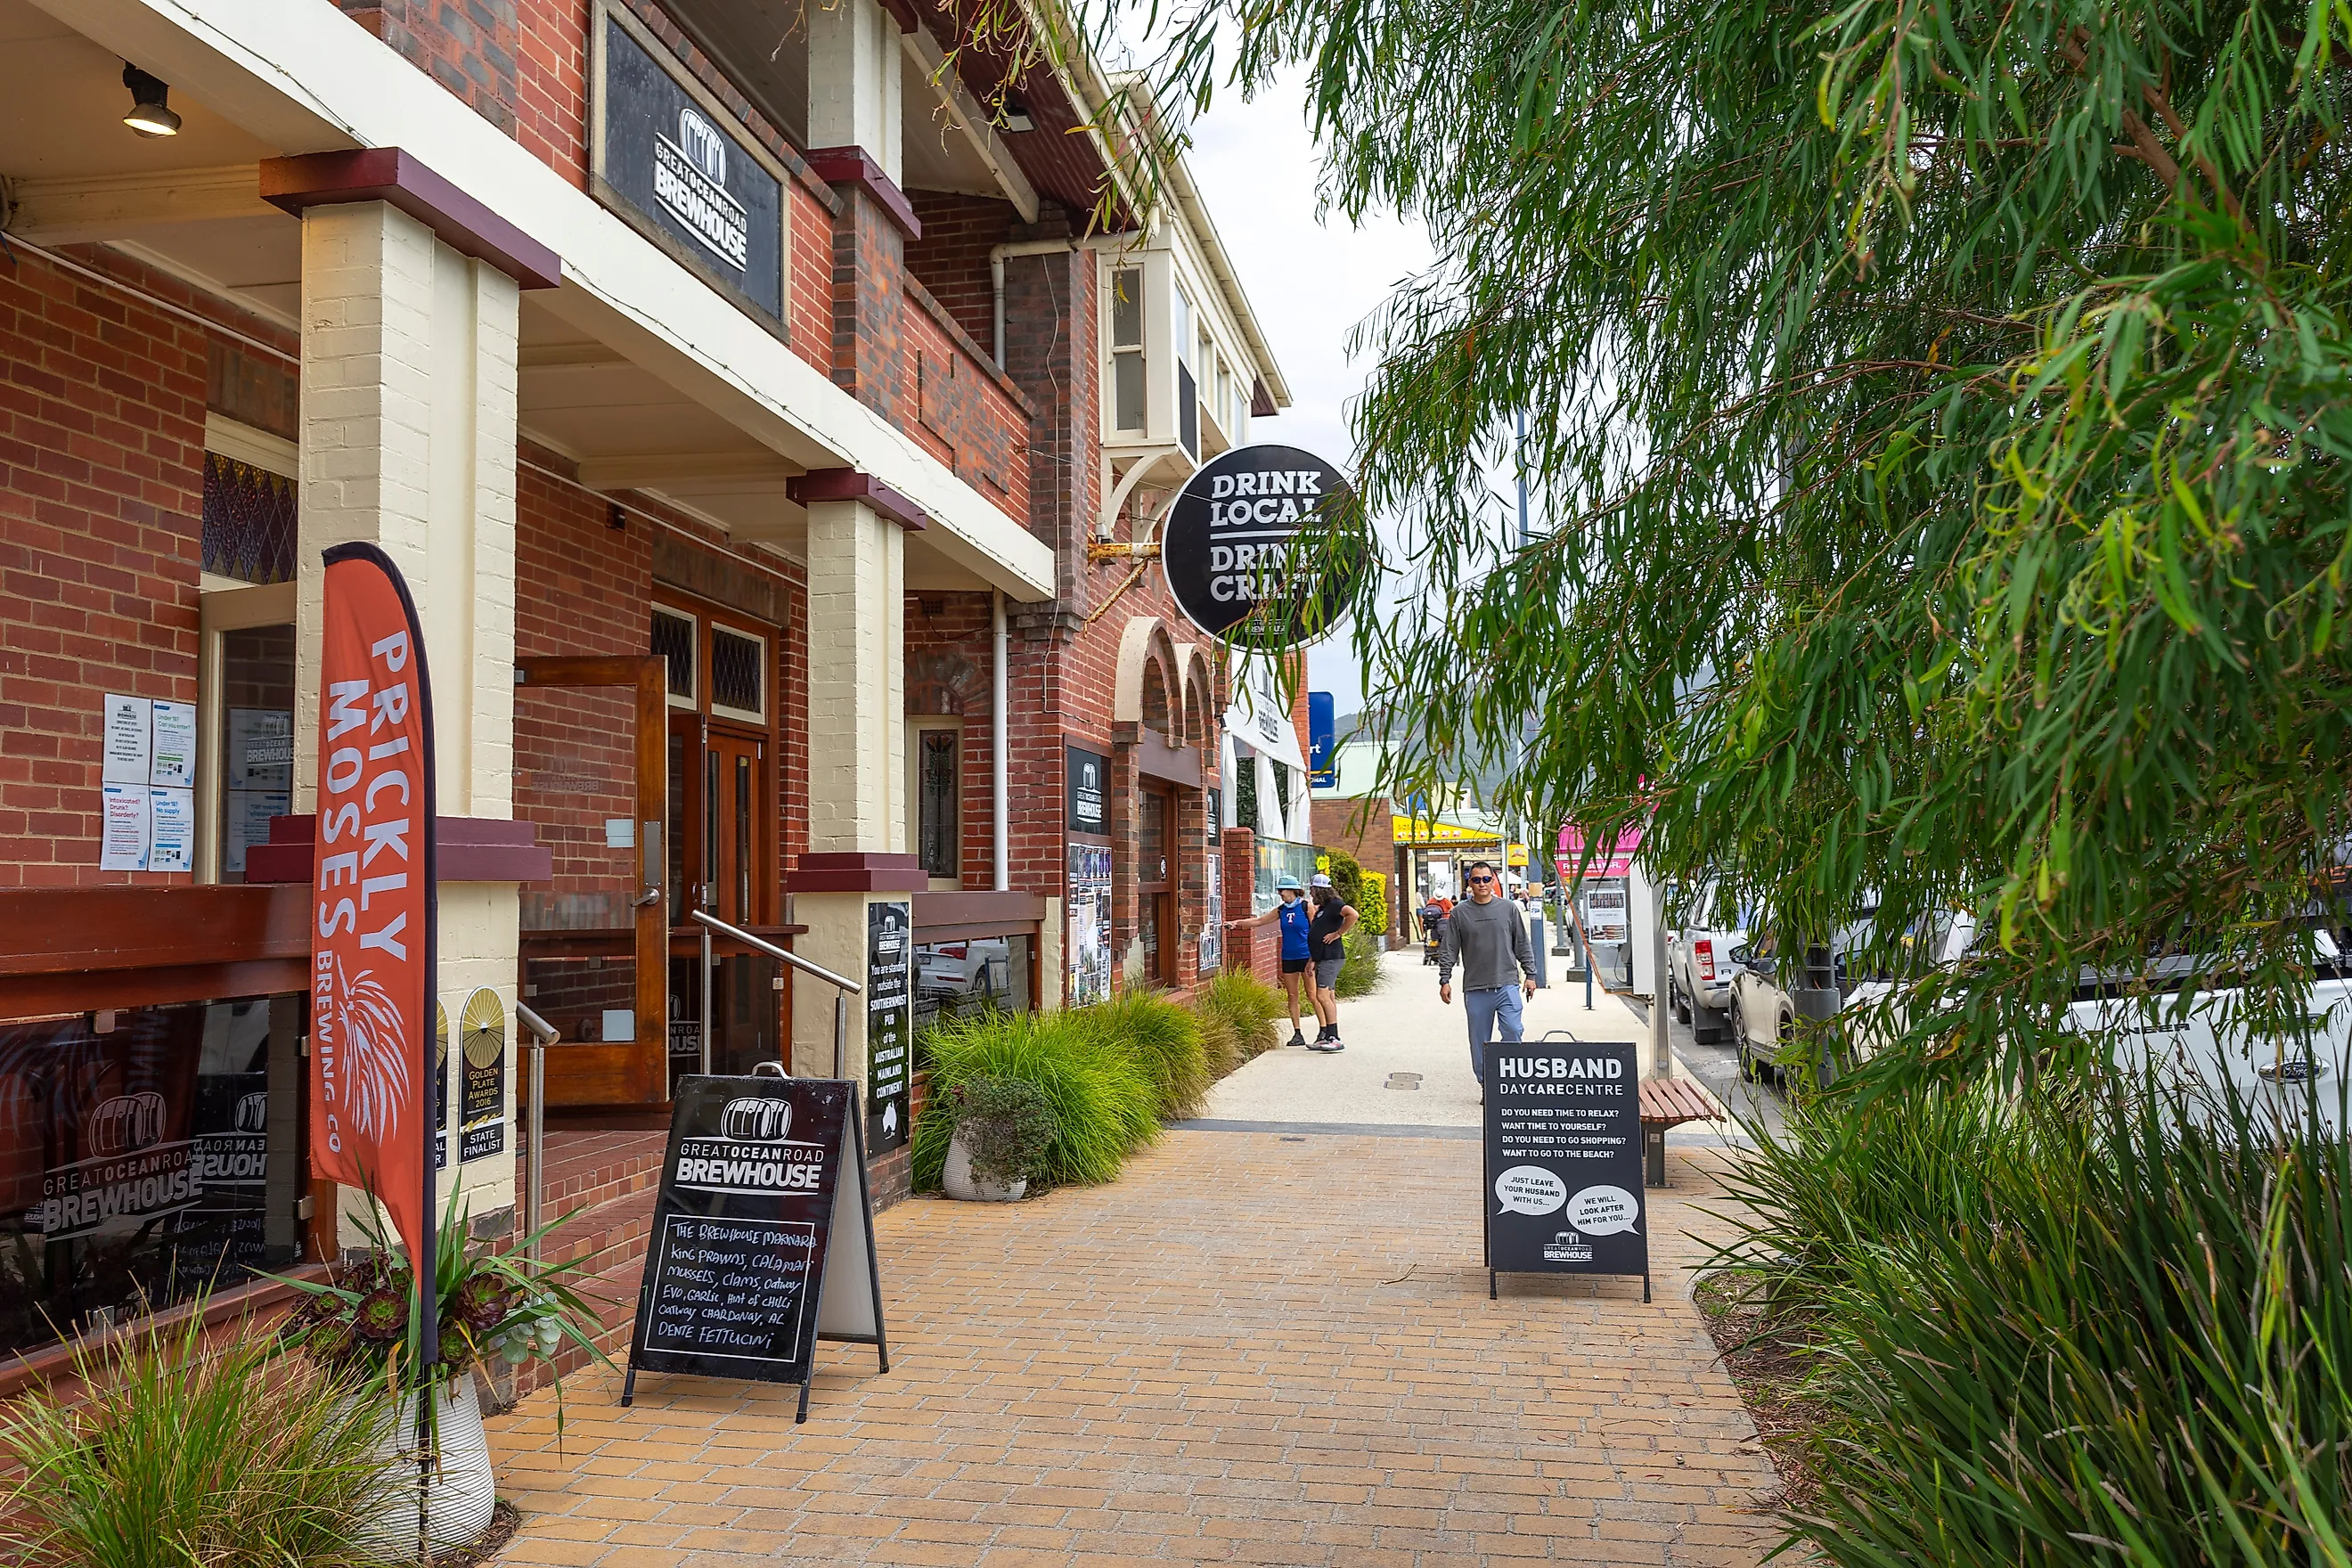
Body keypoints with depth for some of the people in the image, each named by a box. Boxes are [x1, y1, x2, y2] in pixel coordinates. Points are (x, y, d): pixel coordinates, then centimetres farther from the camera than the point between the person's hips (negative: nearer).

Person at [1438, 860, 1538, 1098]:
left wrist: (1530, 974, 9)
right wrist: (1445, 980, 0)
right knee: (1480, 1041, 5)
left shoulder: (1508, 908, 7)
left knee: (1513, 1032, -11)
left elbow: (1522, 945, 12)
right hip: (1475, 989, 0)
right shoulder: (1460, 913, 4)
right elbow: (1448, 950, 6)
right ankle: (1485, 1086, 15)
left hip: (1507, 984, 0)